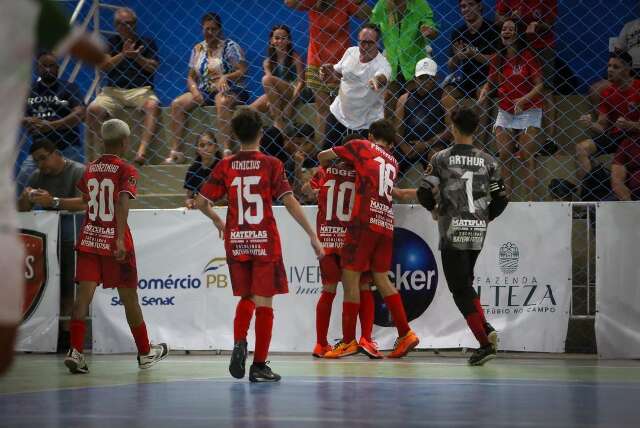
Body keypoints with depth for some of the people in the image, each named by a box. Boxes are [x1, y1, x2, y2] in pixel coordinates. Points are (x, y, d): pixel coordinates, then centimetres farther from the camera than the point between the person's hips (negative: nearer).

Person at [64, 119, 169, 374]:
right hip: (114, 241, -4)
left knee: (84, 295, -3)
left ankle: (75, 351, -19)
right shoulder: (126, 171, -8)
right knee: (129, 298, 9)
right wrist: (120, 239, -28)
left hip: (88, 238, 4)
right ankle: (146, 353, 22)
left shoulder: (89, 169, 9)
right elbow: (122, 203, -21)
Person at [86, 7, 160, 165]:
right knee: (93, 109, -26)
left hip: (140, 89, -2)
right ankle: (94, 152, -22)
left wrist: (137, 57, -14)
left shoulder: (146, 42, 12)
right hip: (113, 90, 2)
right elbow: (104, 66, 1)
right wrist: (123, 54, -12)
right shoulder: (112, 42, 16)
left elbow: (154, 67, 1)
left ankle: (142, 150, -46)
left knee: (152, 106, -35)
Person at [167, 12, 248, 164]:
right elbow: (191, 77, 15)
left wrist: (225, 77, -26)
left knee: (222, 102, -40)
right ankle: (176, 152, -20)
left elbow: (243, 71, -8)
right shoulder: (198, 49, 14)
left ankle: (226, 150, -47)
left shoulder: (230, 46, 1)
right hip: (204, 92, 5)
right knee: (177, 104, -18)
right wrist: (194, 90, -7)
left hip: (228, 90, -5)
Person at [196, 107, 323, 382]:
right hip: (265, 242, -3)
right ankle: (259, 365, 4)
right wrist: (313, 235, -6)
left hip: (236, 241, 3)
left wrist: (217, 221, 20)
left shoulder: (225, 166, 1)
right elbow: (289, 202, -10)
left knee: (246, 298, 19)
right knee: (264, 302, 3)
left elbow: (201, 202, 0)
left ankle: (238, 344, -5)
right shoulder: (271, 164, -5)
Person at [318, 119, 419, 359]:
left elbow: (323, 156, 14)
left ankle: (348, 341, -3)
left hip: (365, 220, -6)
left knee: (350, 276, -3)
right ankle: (405, 334, 8)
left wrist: (326, 168, 36)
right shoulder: (393, 163, 22)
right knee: (381, 278, 13)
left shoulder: (362, 147, 8)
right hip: (386, 223, 6)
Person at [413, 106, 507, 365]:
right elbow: (500, 199, 5)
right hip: (478, 231, 4)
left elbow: (424, 194, -7)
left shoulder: (441, 159, -3)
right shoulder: (487, 161, 5)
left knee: (460, 288, -1)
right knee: (465, 282, 22)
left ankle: (485, 344, -12)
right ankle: (486, 328, 5)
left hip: (453, 230, -4)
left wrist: (435, 208, 14)